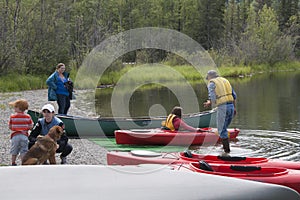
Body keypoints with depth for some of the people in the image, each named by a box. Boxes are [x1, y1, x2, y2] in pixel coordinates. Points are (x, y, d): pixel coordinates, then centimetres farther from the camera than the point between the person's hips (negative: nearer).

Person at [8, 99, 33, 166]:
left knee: (14, 151, 14)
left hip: (15, 135, 0)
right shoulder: (27, 117, -2)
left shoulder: (12, 117, -6)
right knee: (23, 151, 6)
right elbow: (30, 127, 1)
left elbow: (10, 127, 1)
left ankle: (13, 163, 23)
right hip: (24, 135, 0)